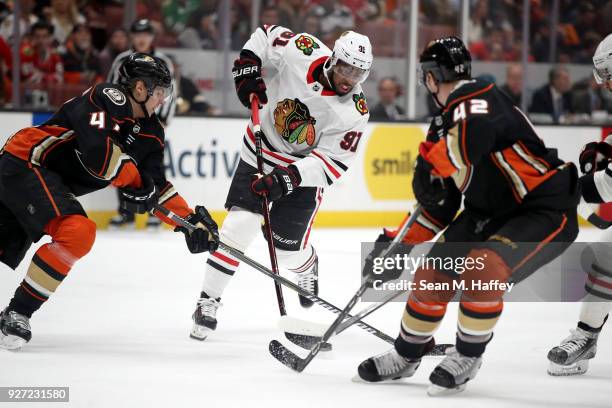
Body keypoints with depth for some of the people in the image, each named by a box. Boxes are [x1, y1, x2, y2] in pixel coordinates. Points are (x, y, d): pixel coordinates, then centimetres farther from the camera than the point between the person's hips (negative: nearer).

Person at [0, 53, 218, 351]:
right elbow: (97, 148, -29)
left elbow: (156, 185, 11)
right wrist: (134, 182, -17)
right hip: (26, 163, -10)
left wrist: (191, 220, 0)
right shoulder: (109, 98, -16)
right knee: (77, 231, -23)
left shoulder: (150, 132, 11)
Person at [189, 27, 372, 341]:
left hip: (305, 169, 0)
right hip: (261, 149, 0)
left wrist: (287, 178, -34)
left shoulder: (355, 112, -21)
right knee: (239, 226, -13)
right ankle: (208, 301, -5)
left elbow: (331, 163, -22)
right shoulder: (303, 53, -21)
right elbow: (265, 34, -3)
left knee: (286, 248, -2)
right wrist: (247, 69, -15)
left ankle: (306, 266, 37)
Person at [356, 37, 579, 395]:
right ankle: (406, 355, 22)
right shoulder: (449, 119, 8)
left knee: (483, 266, -29)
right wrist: (402, 242, 12)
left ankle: (467, 358, -10)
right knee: (435, 271, 3)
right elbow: (440, 202, 15)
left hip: (547, 208, -9)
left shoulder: (476, 98, -21)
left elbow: (470, 139, -46)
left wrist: (430, 162, -30)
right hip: (492, 212, 10)